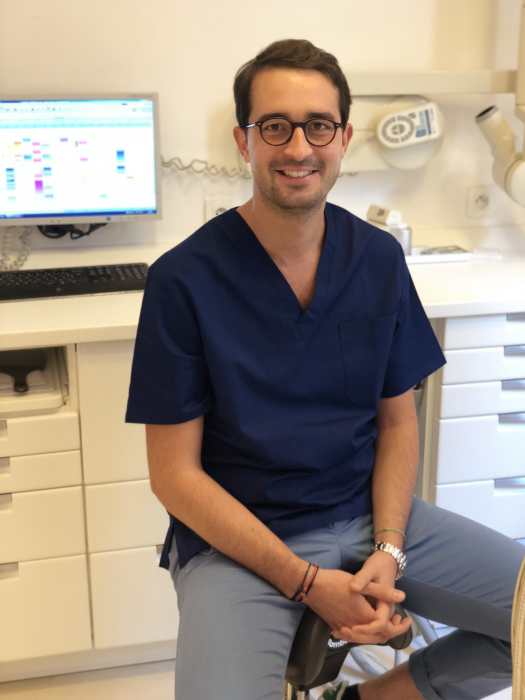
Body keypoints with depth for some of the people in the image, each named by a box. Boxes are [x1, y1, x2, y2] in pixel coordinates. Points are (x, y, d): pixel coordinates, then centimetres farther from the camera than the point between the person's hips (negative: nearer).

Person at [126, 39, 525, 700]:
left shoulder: (379, 259, 1)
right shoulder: (183, 280, -12)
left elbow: (397, 421, 7)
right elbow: (175, 474, -10)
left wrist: (388, 552, -9)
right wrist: (308, 583, -16)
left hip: (369, 515, 5)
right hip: (237, 538, -4)